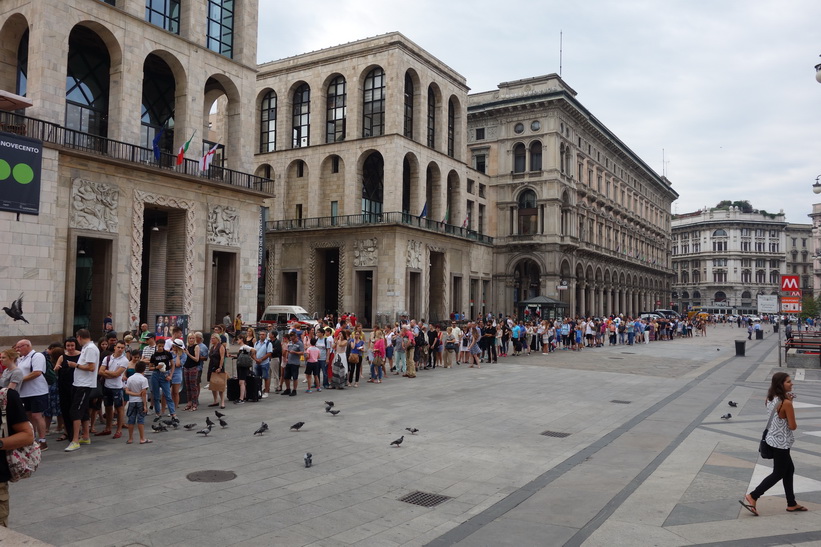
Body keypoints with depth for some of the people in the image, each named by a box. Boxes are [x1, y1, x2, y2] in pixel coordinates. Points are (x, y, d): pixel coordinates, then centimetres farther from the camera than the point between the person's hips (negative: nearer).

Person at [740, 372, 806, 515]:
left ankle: (791, 504, 30)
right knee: (778, 474, 5)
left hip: (774, 439, 9)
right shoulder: (786, 403, -24)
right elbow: (792, 426, -19)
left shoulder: (771, 399, 1)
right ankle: (752, 497, 5)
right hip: (781, 443, -9)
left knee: (789, 470, 20)